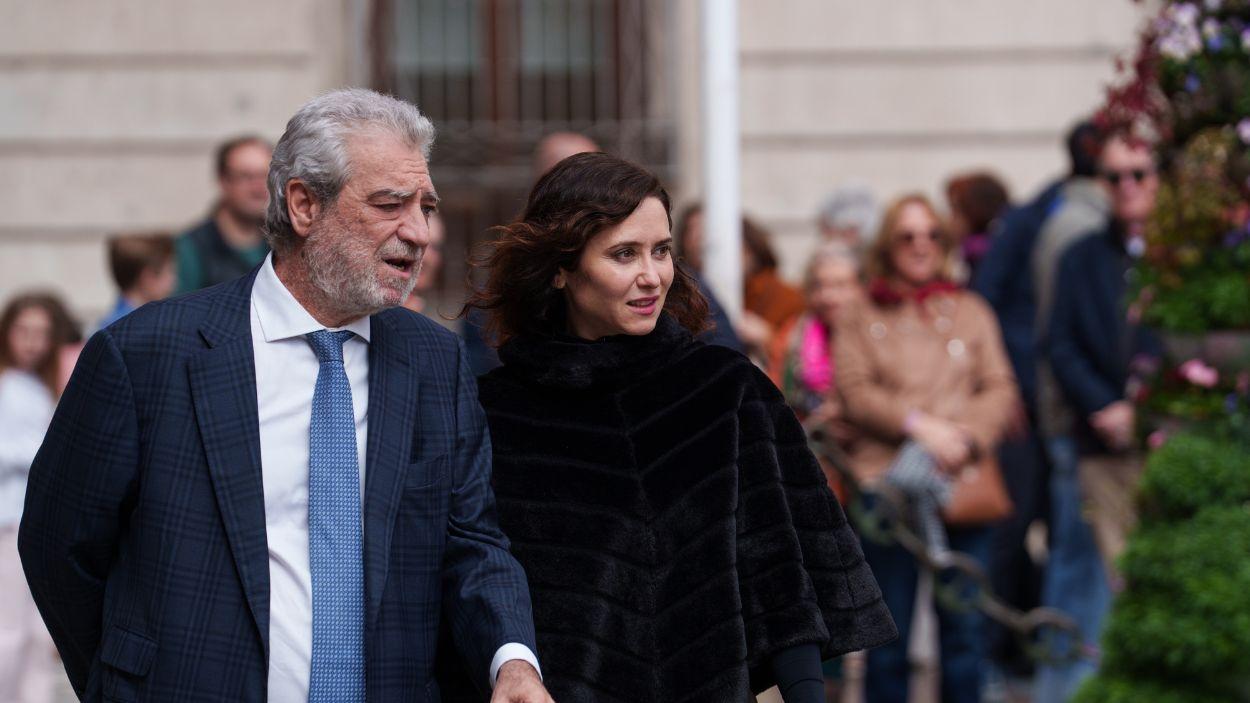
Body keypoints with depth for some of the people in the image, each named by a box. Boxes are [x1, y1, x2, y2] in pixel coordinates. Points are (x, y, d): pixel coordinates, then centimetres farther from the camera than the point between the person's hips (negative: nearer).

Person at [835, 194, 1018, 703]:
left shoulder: (969, 312, 17)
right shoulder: (860, 320, 13)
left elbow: (1000, 390, 8)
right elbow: (854, 393, 0)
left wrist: (967, 436, -10)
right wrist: (919, 423, -13)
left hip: (963, 483, 1)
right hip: (887, 483, -1)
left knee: (963, 624, -1)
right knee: (889, 627, -2)